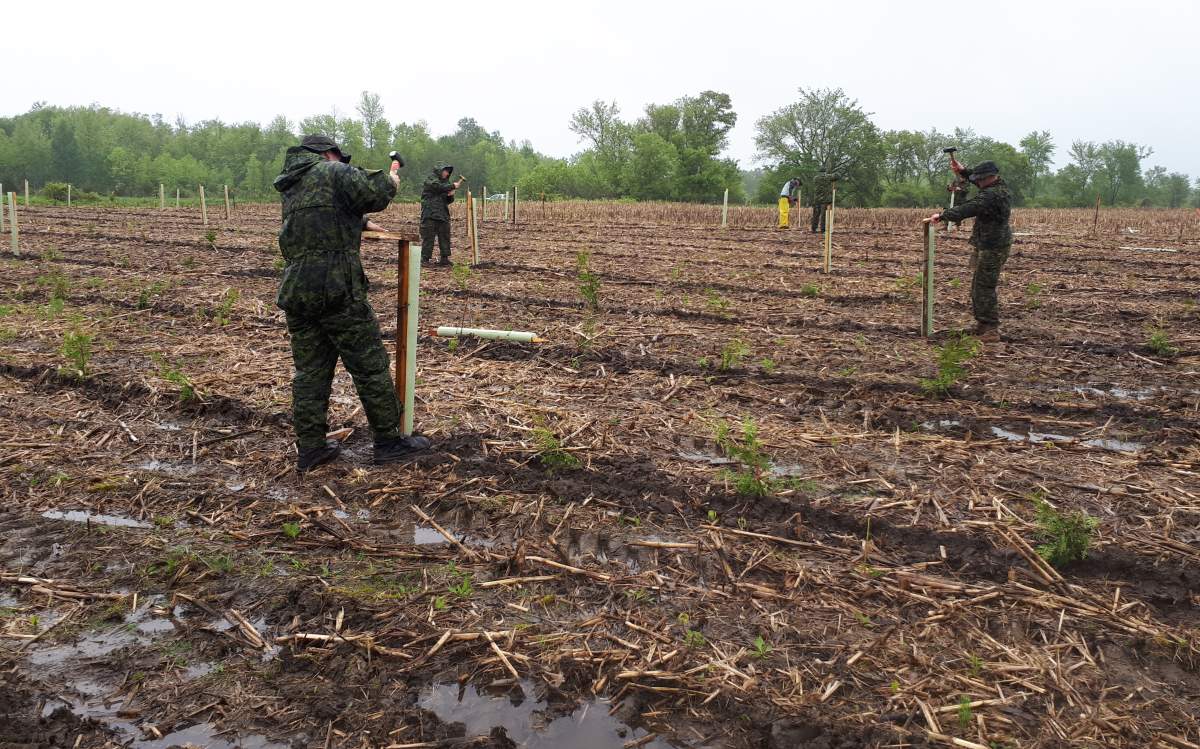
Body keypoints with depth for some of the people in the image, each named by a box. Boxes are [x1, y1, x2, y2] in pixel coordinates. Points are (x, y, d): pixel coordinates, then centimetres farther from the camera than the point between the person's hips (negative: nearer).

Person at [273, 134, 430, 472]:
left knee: (309, 370, 11)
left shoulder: (290, 187, 22)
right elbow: (374, 193, -11)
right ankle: (389, 441, 9)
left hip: (295, 290, 7)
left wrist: (362, 223, 35)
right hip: (337, 289, -7)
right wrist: (389, 181, 9)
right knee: (370, 365, 2)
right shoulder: (334, 173, -1)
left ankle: (310, 447, 14)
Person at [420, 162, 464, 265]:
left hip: (443, 215, 8)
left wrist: (451, 195, 0)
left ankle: (444, 258, 12)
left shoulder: (445, 181, 22)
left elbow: (449, 201, 23)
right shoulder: (430, 180, -1)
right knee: (428, 237, -7)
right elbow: (438, 187, -22)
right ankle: (425, 258, -5)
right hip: (430, 214, -8)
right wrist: (452, 186, -15)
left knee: (445, 237, 6)